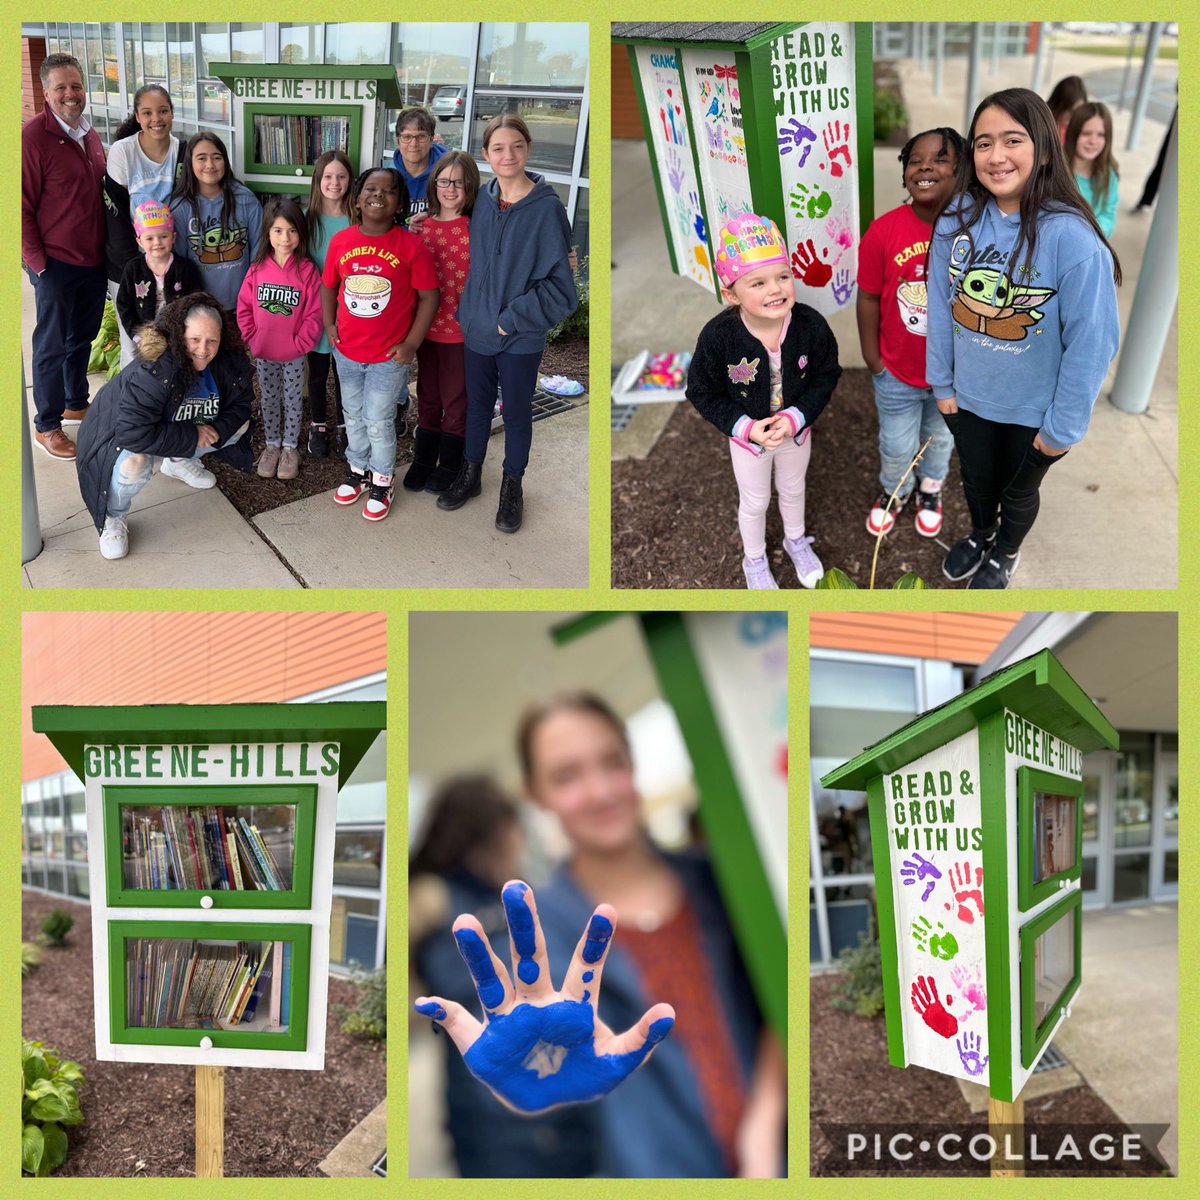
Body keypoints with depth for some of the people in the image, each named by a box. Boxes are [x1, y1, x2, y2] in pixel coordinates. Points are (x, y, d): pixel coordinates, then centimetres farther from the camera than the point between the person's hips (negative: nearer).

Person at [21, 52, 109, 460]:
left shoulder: (90, 135, 8)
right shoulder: (33, 135, -15)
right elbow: (22, 207, -14)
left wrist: (107, 247, 14)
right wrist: (38, 262, -15)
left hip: (93, 260, 7)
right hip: (55, 262, -7)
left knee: (83, 337, 19)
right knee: (52, 346, 3)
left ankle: (76, 404, 37)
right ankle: (46, 425, 14)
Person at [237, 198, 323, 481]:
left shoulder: (307, 270, -14)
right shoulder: (258, 268, -6)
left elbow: (314, 315, -13)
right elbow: (244, 307, 2)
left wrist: (299, 344, -14)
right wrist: (252, 338, -4)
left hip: (294, 353, -3)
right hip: (263, 353, 3)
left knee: (293, 400, 12)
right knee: (268, 400, 17)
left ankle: (290, 447, 30)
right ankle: (271, 444, 34)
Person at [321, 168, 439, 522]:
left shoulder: (411, 246, -13)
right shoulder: (341, 241, -3)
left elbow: (429, 297, -10)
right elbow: (328, 286, 11)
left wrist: (411, 343, -12)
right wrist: (330, 326, 3)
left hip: (389, 355, -4)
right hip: (347, 351, 4)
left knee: (378, 421, 4)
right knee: (353, 416, 19)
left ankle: (381, 482, 24)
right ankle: (358, 470, 39)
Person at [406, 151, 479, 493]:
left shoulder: (477, 229, -8)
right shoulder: (423, 226, 4)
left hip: (461, 330, -4)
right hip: (427, 327, 4)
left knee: (456, 399, 9)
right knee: (427, 397, 16)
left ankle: (449, 465, 24)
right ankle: (423, 460, 30)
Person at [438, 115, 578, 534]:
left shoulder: (547, 208, -15)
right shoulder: (482, 199, -1)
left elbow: (559, 282, -16)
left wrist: (514, 317, -18)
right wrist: (470, 310, 3)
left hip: (522, 337, -4)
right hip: (477, 326, 4)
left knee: (517, 413, 13)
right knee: (477, 405, 20)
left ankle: (512, 487, 32)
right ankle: (470, 473, 39)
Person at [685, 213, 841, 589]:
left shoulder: (811, 325, -28)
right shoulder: (717, 337, -32)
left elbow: (826, 375, -12)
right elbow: (702, 393, -18)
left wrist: (796, 416, -24)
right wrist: (746, 428, -26)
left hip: (797, 430, 2)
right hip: (747, 435, -2)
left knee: (793, 490, 29)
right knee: (755, 502, 22)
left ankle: (796, 541, 59)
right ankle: (754, 560, 50)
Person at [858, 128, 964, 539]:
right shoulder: (883, 232, -19)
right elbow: (869, 297, -8)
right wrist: (872, 361, -4)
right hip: (898, 373, 0)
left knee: (940, 439, 27)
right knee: (897, 447, 20)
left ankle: (930, 490, 57)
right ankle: (894, 492, 53)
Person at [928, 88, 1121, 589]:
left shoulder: (1072, 239, -27)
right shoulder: (958, 219, -15)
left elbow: (1091, 344, -20)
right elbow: (941, 307, -4)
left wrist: (1063, 427, -15)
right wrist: (942, 383, 1)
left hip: (1034, 410, -3)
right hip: (969, 396, 3)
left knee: (1018, 491, 23)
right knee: (976, 479, 27)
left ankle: (1005, 553, 53)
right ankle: (979, 534, 59)